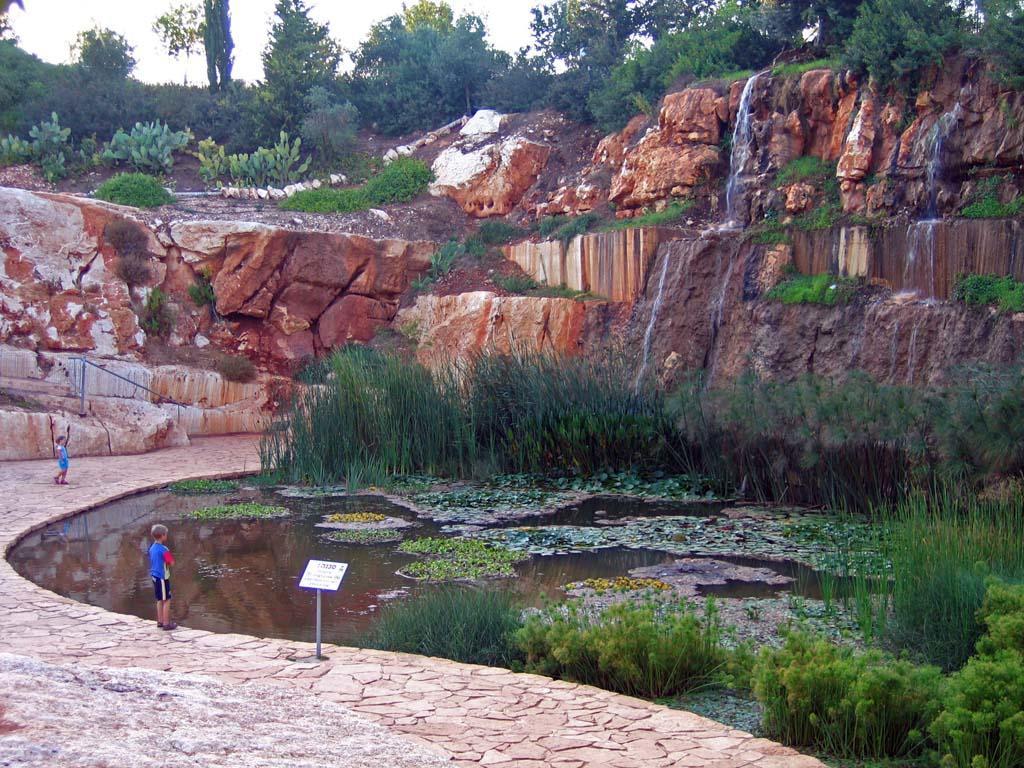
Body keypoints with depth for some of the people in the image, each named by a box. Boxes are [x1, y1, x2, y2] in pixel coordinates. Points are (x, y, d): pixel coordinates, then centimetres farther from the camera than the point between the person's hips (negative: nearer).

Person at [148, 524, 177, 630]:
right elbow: (172, 562, -17)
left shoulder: (152, 547, 7)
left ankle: (160, 621, 24)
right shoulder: (163, 549, -18)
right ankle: (166, 623, -1)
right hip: (163, 577, -9)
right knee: (166, 600, -2)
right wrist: (167, 562, 2)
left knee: (160, 600, 17)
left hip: (155, 576, 9)